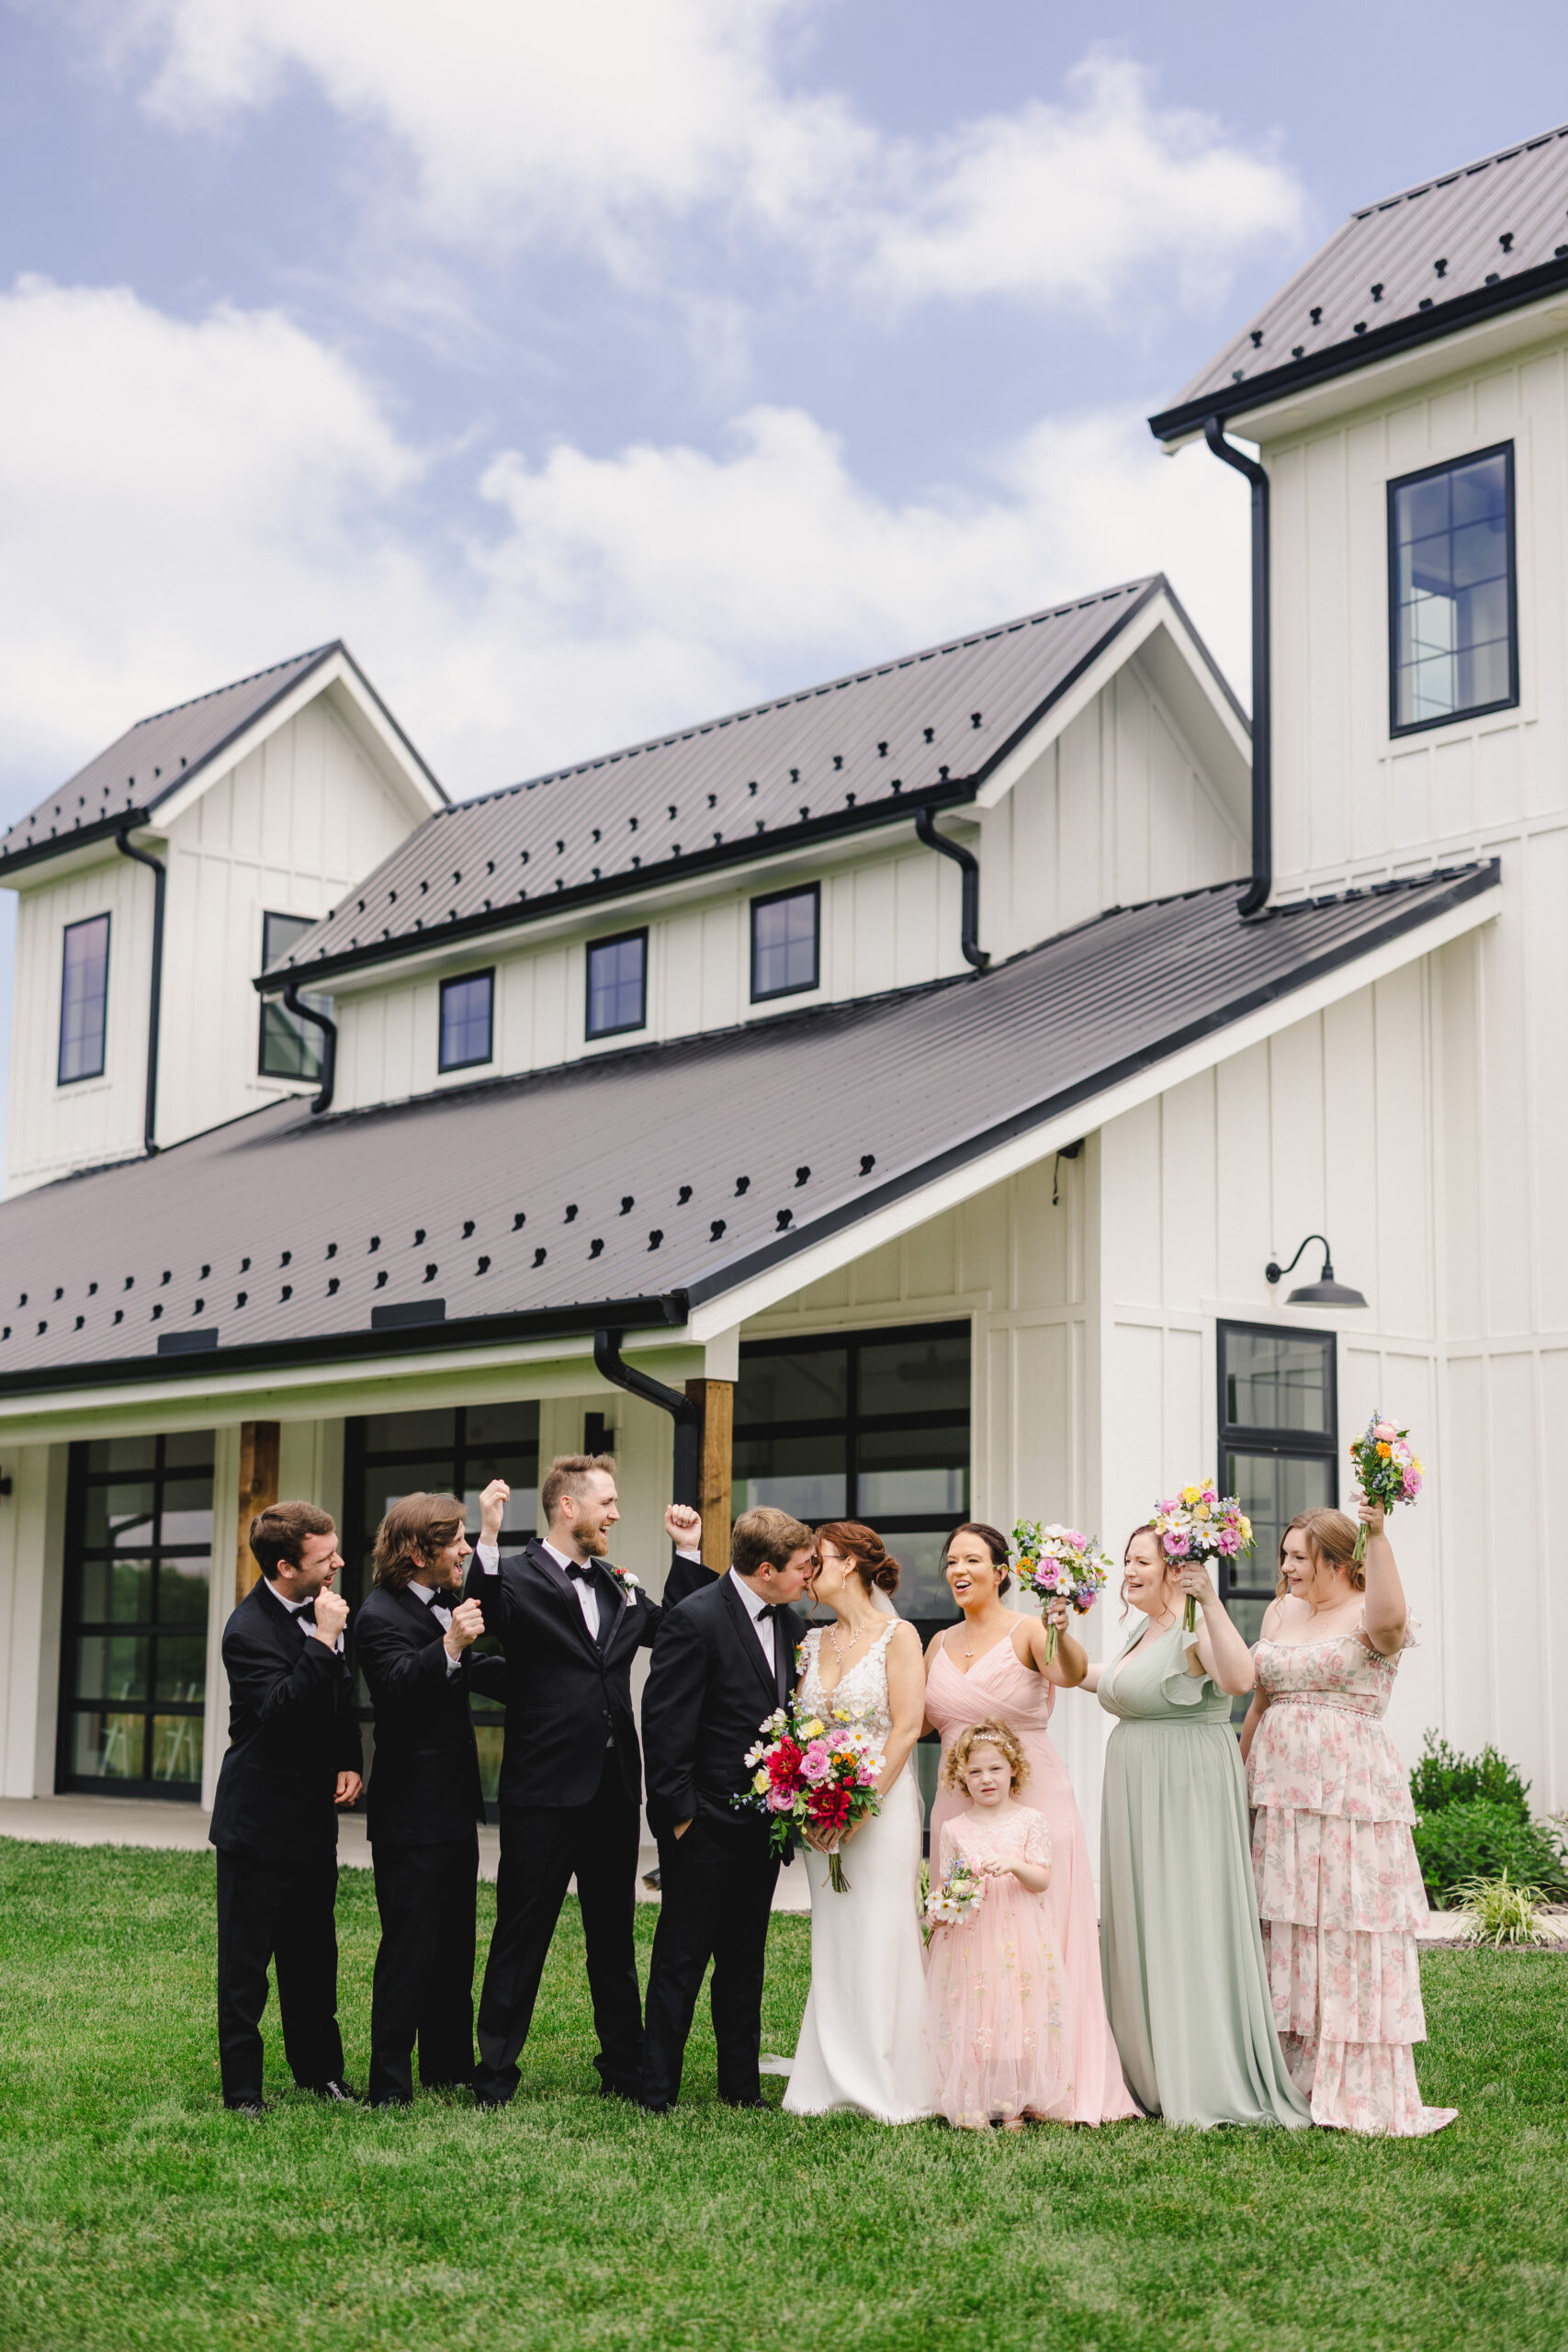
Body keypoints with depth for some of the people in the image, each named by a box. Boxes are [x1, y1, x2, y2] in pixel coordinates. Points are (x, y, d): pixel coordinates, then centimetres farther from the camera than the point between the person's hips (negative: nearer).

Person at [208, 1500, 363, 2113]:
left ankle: (319, 2070, 27)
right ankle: (242, 2091, 10)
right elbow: (281, 1711, -30)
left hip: (313, 1815, 7)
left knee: (313, 1953, 16)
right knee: (245, 1960, 2)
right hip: (259, 1821, -7)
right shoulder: (249, 1631, -20)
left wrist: (349, 1761, 4)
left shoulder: (321, 1608, 3)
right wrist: (324, 1641, -32)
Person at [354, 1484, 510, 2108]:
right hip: (411, 1816, -10)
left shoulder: (443, 1601, 12)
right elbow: (400, 1687, -33)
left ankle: (449, 2068, 28)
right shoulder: (381, 1617, -17)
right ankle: (389, 2088, 1)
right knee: (408, 1947, -5)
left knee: (454, 1945, 17)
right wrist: (449, 1647, -50)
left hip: (453, 1807, 10)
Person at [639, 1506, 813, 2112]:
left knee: (745, 1960, 15)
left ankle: (741, 2085, 24)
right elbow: (664, 1722, -16)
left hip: (762, 1825, 7)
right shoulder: (695, 1619, -16)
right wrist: (678, 1811, -15)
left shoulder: (787, 1623, 8)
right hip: (704, 1825, -7)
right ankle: (657, 2094, 11)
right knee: (682, 1960, 2)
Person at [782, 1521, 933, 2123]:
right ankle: (837, 2081, 12)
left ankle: (893, 2086, 1)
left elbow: (906, 1729, -11)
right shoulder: (815, 1642, 13)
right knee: (833, 1943, 7)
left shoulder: (898, 1636, -5)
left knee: (882, 1939, -6)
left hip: (882, 1802, -6)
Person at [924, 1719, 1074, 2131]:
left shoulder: (1031, 1821, 3)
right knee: (971, 2018, -3)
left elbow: (1042, 1880, -1)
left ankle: (1012, 2106, 8)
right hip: (968, 1936, 1)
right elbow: (941, 1884, 9)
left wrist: (1013, 1865, -18)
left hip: (1018, 1936, 0)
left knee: (1018, 2013, -2)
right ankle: (974, 2107, 5)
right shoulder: (954, 1828, 6)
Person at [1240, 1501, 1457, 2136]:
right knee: (1284, 1931, 7)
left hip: (1352, 1794, -6)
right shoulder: (1280, 1612, 15)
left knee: (1352, 1929, -5)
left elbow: (1390, 1618, -31)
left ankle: (1361, 2089, 3)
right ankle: (1292, 2079, 15)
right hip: (1279, 1793, 6)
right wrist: (1238, 1773, 18)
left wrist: (1377, 1534, -34)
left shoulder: (1367, 1614, -5)